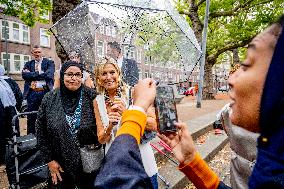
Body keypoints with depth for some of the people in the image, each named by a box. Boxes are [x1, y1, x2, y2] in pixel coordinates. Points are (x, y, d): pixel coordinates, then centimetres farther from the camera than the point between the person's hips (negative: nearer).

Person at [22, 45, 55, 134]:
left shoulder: (49, 62, 7)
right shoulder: (28, 64, 16)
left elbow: (49, 74, -11)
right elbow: (24, 74, -2)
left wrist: (32, 74, -4)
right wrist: (40, 74, -9)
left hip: (45, 92, -2)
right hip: (32, 93, 3)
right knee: (31, 117, 9)